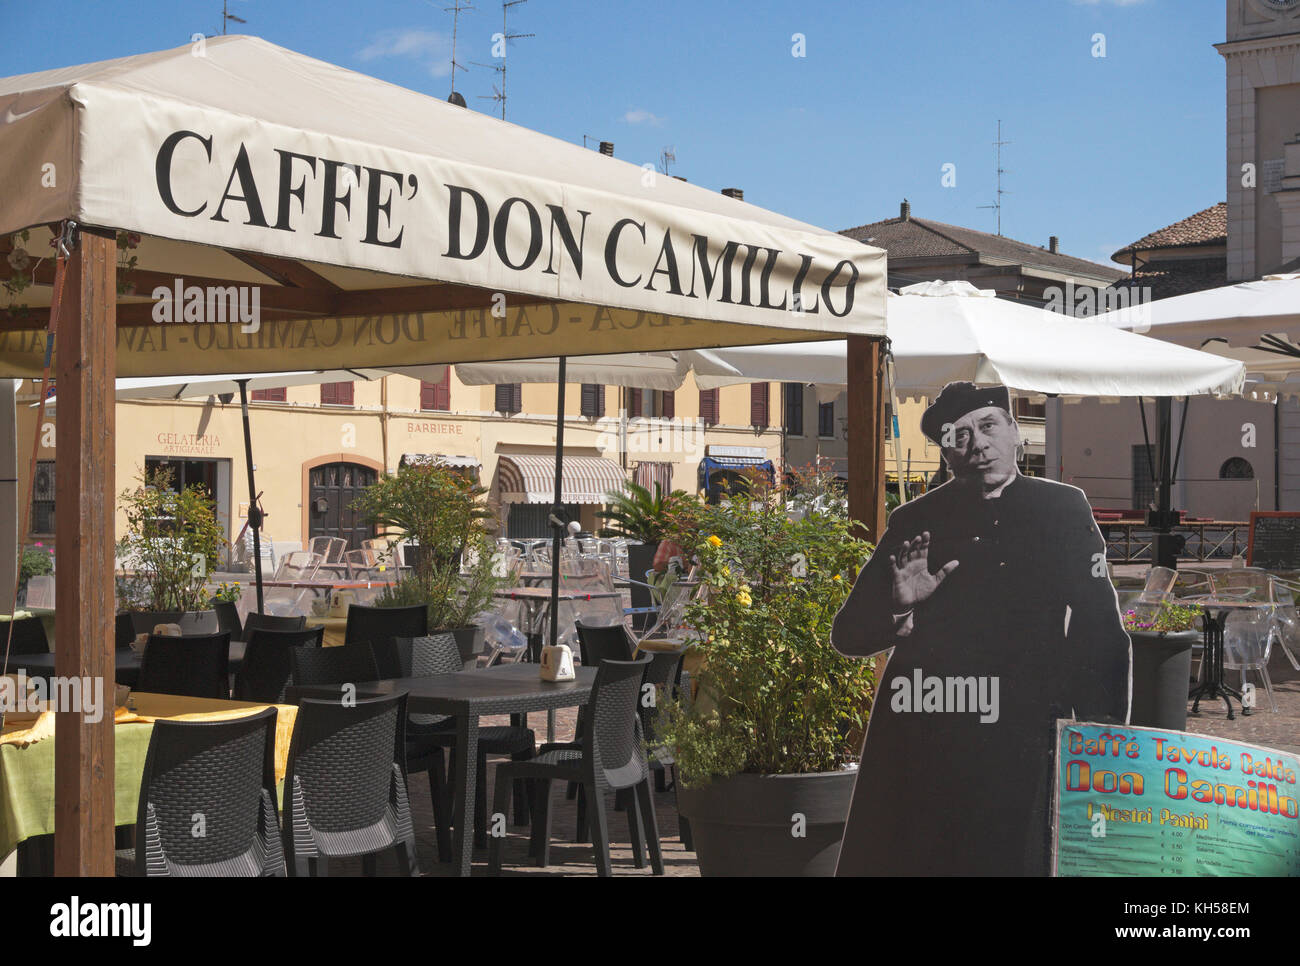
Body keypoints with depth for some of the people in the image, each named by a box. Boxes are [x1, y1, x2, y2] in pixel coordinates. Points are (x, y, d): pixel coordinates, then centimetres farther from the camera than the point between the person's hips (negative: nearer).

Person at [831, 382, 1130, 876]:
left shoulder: (1063, 509, 6)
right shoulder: (914, 522, 7)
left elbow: (1102, 634, 5)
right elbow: (848, 635, 8)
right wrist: (899, 608, -12)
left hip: (1022, 742, -1)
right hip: (918, 745, 1)